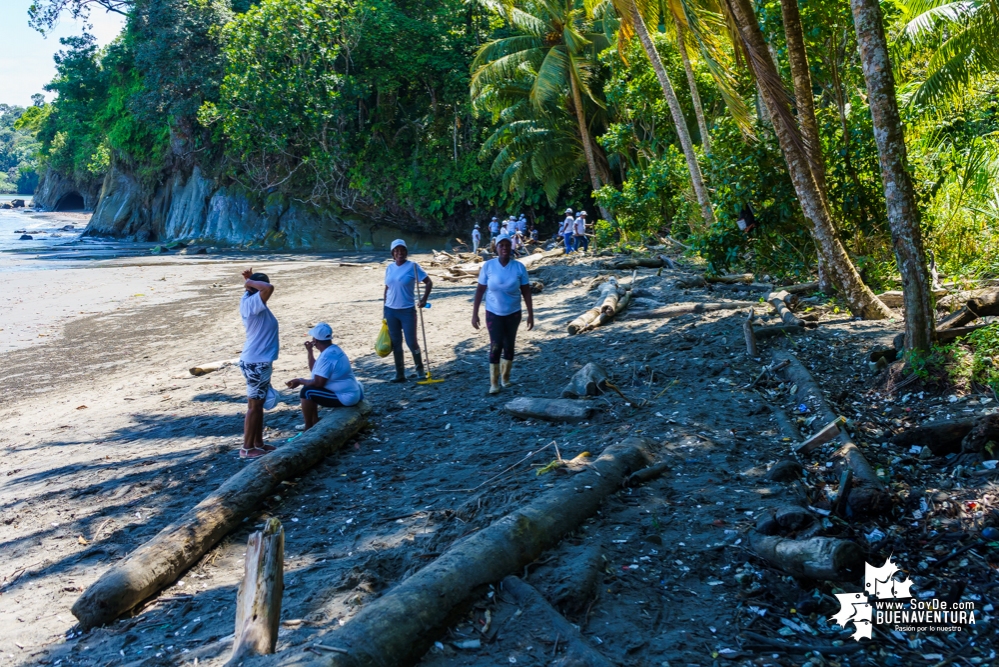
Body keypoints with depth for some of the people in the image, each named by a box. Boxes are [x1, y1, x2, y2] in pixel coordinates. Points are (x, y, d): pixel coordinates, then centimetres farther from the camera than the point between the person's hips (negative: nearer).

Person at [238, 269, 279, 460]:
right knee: (254, 405, -1)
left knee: (259, 404, 16)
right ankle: (247, 448, 7)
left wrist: (249, 282, 11)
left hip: (257, 361, 10)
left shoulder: (249, 301, 9)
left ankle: (258, 444, 26)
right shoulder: (254, 302, -18)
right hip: (256, 363, -10)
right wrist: (250, 281, -19)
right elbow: (269, 288, -37)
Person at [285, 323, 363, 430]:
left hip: (345, 398, -11)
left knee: (306, 392, -12)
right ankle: (315, 422, 20)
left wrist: (300, 381, -7)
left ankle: (308, 428, 1)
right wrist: (310, 351, 10)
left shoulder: (327, 356, -22)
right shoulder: (333, 349, 9)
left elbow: (318, 383, -22)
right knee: (311, 388, 17)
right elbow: (315, 371, 19)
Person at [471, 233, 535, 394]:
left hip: (513, 313, 1)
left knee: (509, 346, 11)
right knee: (495, 346, -7)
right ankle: (494, 383, 3)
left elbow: (526, 292, -3)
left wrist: (531, 314, -4)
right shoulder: (488, 266, -10)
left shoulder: (519, 267, -8)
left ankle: (505, 377, 29)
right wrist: (474, 313, -6)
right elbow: (480, 290, -4)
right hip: (493, 313, -1)